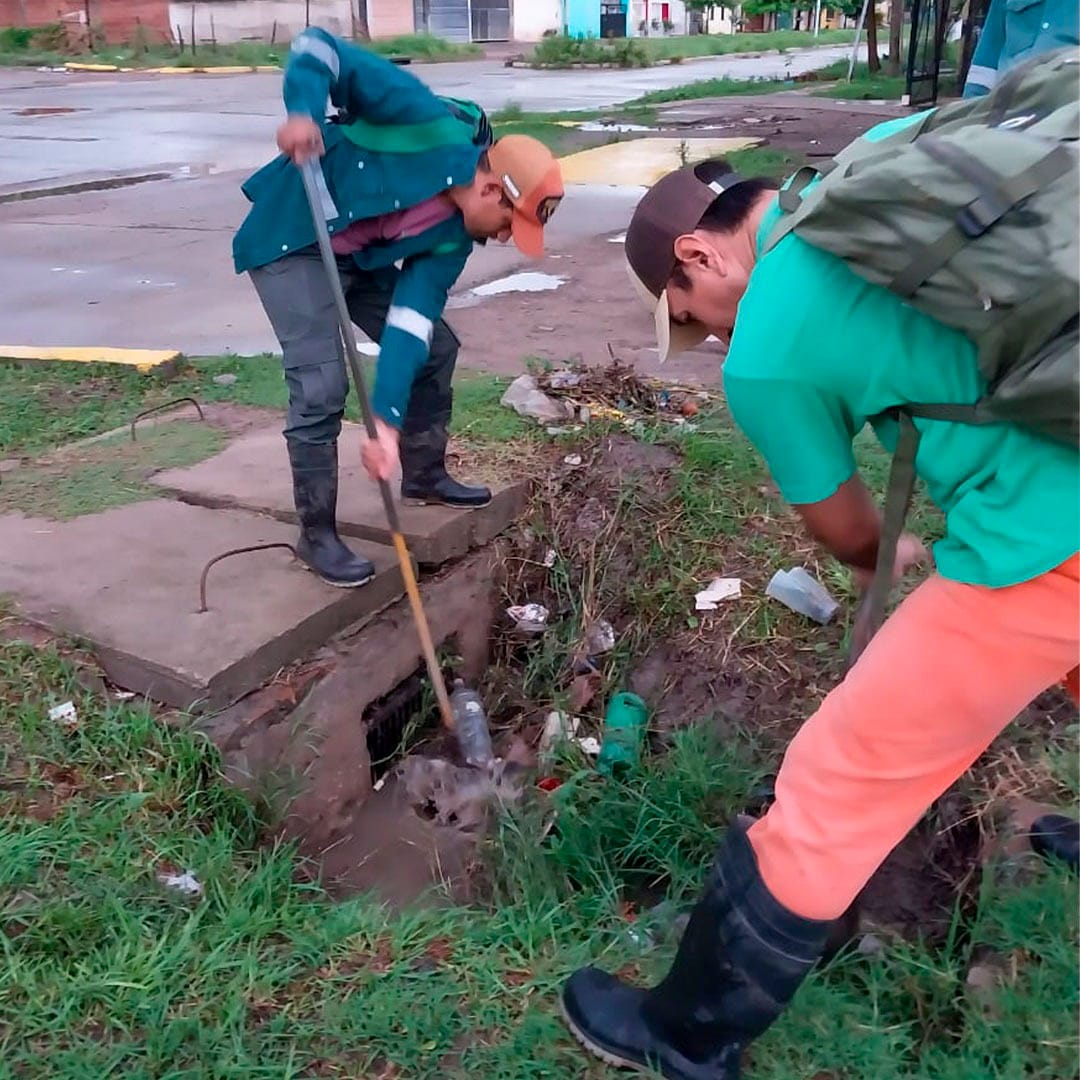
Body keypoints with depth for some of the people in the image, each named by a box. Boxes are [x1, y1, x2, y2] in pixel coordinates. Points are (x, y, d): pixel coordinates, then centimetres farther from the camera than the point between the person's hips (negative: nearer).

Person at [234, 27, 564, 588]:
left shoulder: (452, 238, -7)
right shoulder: (427, 122, -24)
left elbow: (411, 322, -16)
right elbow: (319, 48, -21)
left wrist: (386, 422, -25)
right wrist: (302, 112, -40)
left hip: (358, 257, 8)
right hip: (290, 241, -8)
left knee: (435, 346, 10)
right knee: (322, 384, -17)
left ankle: (424, 475, 28)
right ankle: (316, 534, -1)